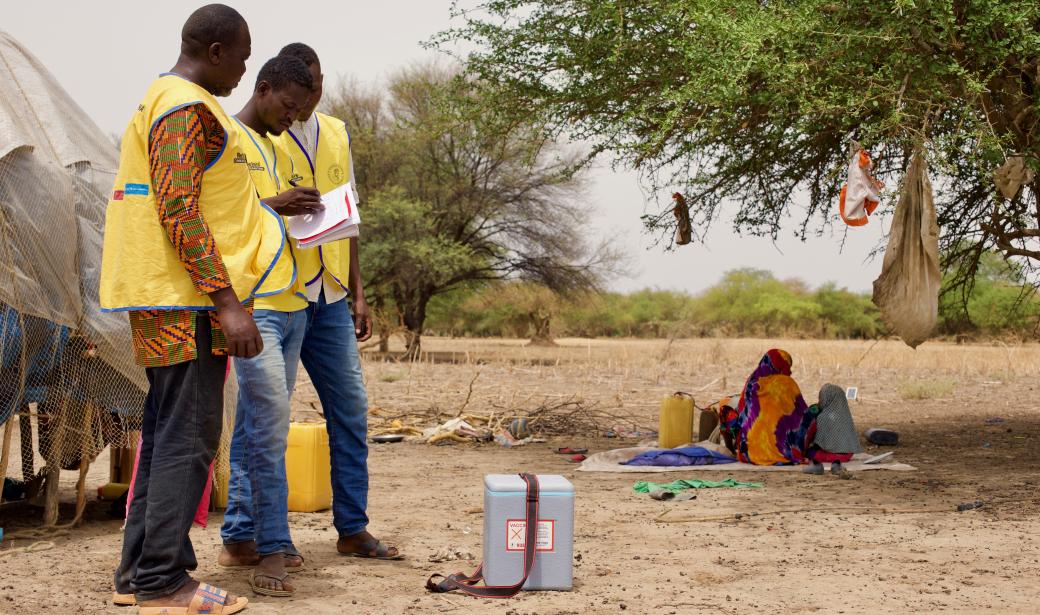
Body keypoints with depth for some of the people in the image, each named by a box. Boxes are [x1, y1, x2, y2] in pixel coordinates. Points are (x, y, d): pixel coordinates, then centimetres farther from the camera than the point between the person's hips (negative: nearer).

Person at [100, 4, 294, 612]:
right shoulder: (187, 108, -13)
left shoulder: (161, 101, 20)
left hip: (166, 298, 11)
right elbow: (179, 210, -21)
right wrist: (228, 301, -23)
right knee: (188, 436, -8)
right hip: (187, 296, -11)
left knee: (167, 432, 13)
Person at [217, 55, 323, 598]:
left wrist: (303, 210, 6)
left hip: (291, 303, 8)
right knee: (270, 420, -13)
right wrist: (271, 206, -19)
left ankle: (239, 537, 14)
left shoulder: (278, 150, 23)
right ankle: (273, 548, -11)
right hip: (250, 304, -8)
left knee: (256, 424, 9)